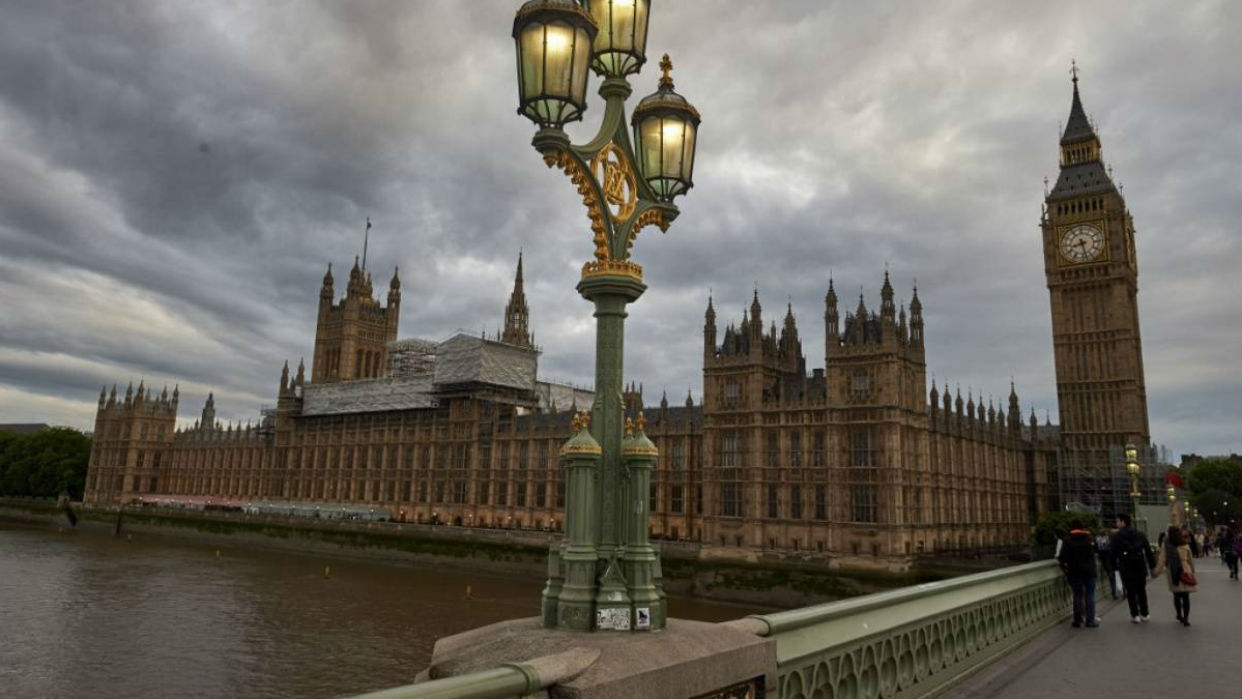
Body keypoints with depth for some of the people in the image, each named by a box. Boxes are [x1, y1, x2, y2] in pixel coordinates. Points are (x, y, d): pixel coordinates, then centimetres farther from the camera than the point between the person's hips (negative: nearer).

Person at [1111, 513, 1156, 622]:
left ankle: (1135, 615, 4)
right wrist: (1152, 565, 10)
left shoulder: (1117, 536, -8)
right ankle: (1144, 614, 20)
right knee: (1141, 590, 15)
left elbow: (1113, 553, -9)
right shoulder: (1140, 535, 6)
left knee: (1130, 592, 4)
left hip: (1126, 568, -4)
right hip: (1140, 568, 4)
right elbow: (1148, 551, 6)